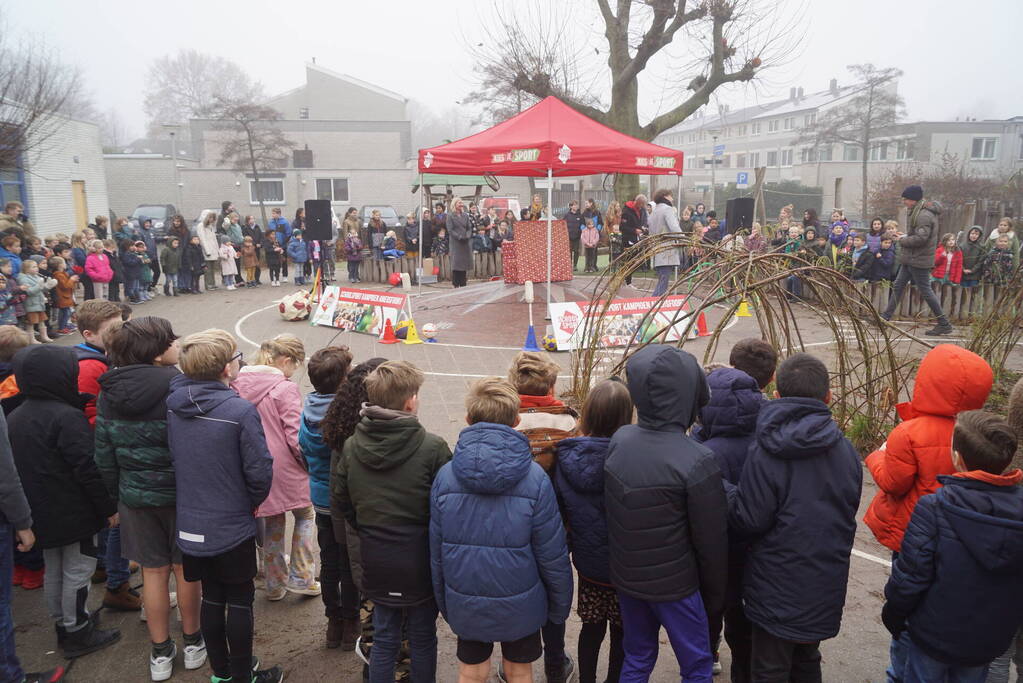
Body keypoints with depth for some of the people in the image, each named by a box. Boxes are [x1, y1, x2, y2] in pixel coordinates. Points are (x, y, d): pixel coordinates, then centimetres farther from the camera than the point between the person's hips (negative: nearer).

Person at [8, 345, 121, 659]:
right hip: (73, 512, -8)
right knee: (77, 571, 5)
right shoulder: (67, 416, -22)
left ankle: (63, 624, 34)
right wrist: (108, 507, -14)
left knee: (54, 571, 20)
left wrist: (30, 508, 21)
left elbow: (17, 467, 12)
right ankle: (76, 633, 16)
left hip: (41, 514, 8)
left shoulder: (14, 417, 5)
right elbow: (87, 469, -22)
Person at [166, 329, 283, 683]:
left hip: (190, 525, 6)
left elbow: (173, 459, 4)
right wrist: (251, 503, -1)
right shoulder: (241, 410, -24)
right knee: (239, 601, 12)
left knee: (211, 597, 20)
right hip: (232, 528, -5)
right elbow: (259, 471, -21)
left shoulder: (173, 405, -6)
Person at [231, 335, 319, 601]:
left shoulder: (238, 385, 0)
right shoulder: (286, 389, -18)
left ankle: (275, 584, 33)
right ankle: (301, 577, 19)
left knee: (272, 524, 22)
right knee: (305, 516, 19)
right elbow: (295, 438, -19)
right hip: (285, 468, -5)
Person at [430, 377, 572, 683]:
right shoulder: (535, 477, -17)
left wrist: (444, 604, 12)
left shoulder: (445, 476, -11)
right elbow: (553, 554, -11)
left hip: (465, 604, 2)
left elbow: (436, 552, -2)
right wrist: (560, 605, 4)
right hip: (520, 605, -1)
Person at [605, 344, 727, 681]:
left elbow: (612, 512, 2)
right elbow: (711, 540, -14)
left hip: (625, 578, 5)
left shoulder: (618, 441, -9)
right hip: (674, 585, -5)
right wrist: (714, 596, 0)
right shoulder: (697, 462, -24)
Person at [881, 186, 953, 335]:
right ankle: (886, 317, 22)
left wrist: (903, 240, -14)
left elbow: (921, 238, -27)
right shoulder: (919, 212, 11)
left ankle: (944, 324, 4)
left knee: (925, 291, -4)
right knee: (898, 286, 14)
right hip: (911, 259, 10)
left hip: (918, 260, -10)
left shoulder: (924, 215, -20)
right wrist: (907, 235, 5)